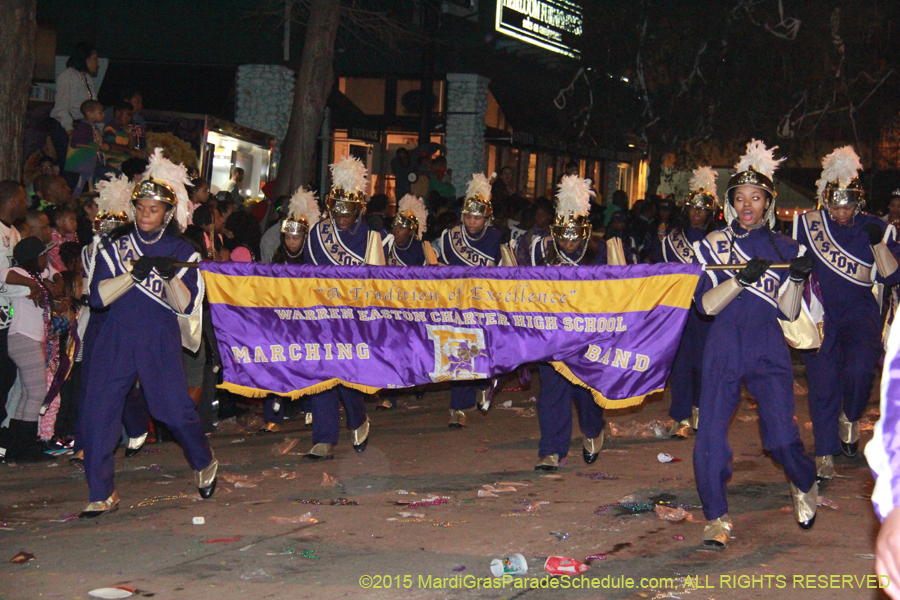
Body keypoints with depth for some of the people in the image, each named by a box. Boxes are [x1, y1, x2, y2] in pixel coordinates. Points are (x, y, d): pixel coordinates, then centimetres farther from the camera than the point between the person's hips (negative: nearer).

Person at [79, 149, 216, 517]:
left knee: (175, 409, -5)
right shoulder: (115, 245, 5)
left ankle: (204, 463, 26)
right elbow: (98, 297, -4)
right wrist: (134, 273, -17)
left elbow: (184, 305, -3)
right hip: (116, 338, 1)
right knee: (98, 412, -9)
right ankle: (101, 494, 1)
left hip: (160, 339, -1)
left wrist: (170, 276, -21)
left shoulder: (180, 250, 4)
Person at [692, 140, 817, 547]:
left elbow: (789, 311, 4)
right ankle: (717, 517, 6)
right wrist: (741, 278, -18)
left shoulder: (785, 249, 8)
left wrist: (798, 278, -13)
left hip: (769, 349, 0)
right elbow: (707, 304, -4)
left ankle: (805, 485, 23)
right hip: (725, 348, 0)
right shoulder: (716, 244, 6)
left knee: (781, 435, -9)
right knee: (711, 434, -8)